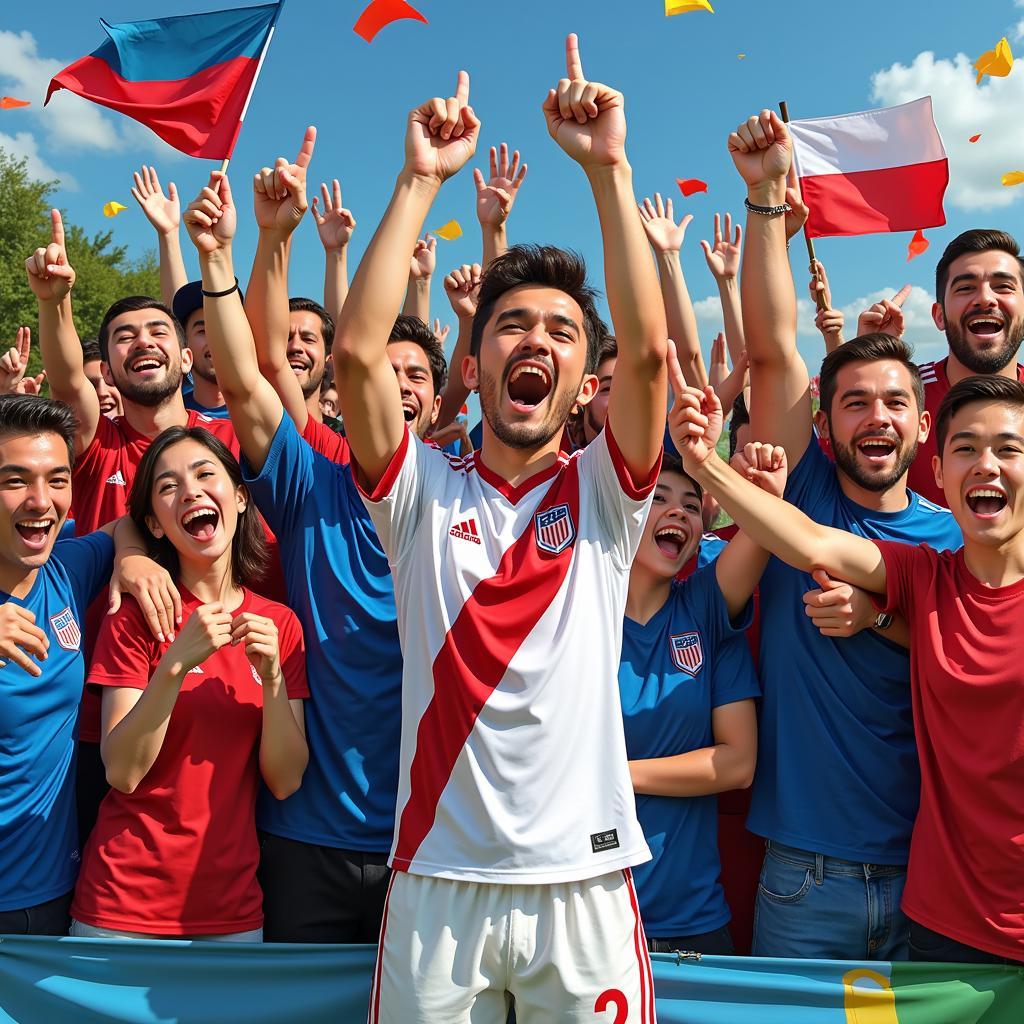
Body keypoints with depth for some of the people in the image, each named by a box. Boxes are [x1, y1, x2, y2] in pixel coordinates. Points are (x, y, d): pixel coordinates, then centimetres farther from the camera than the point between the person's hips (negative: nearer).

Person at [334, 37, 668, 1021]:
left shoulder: (604, 494, 1)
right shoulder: (424, 492, 1)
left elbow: (648, 348, -14)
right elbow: (357, 350, -13)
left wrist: (607, 166, -13)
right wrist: (420, 179, -10)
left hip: (582, 880, 0)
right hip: (436, 879, 0)